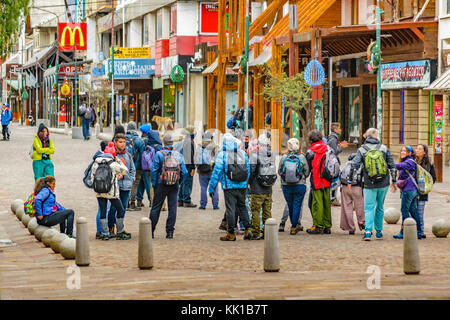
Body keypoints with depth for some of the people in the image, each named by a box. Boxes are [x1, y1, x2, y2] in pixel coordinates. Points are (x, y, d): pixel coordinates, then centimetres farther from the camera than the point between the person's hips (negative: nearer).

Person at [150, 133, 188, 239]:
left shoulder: (159, 154, -7)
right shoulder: (179, 155, 1)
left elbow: (154, 170, -8)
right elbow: (184, 172, 1)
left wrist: (154, 184, 1)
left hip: (161, 184, -2)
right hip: (174, 186, 2)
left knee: (156, 207, 6)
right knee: (172, 208, 7)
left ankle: (151, 231, 8)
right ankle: (170, 231, 5)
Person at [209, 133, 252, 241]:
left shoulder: (222, 155, -8)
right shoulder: (243, 154, 6)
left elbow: (217, 172, -9)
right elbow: (248, 170, 11)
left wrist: (212, 188, -4)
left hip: (229, 187, -4)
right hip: (242, 186, 4)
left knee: (230, 209, 1)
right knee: (242, 207, 17)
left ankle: (231, 233, 4)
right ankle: (247, 229, 10)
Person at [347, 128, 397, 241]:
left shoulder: (362, 150, -2)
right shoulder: (384, 148, 1)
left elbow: (354, 166, -9)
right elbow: (392, 166, 3)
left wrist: (350, 181, -2)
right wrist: (394, 182, 13)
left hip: (369, 185, -2)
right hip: (383, 184, 2)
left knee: (369, 208, 1)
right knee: (380, 207, 16)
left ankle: (368, 232, -14)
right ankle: (379, 232, 21)